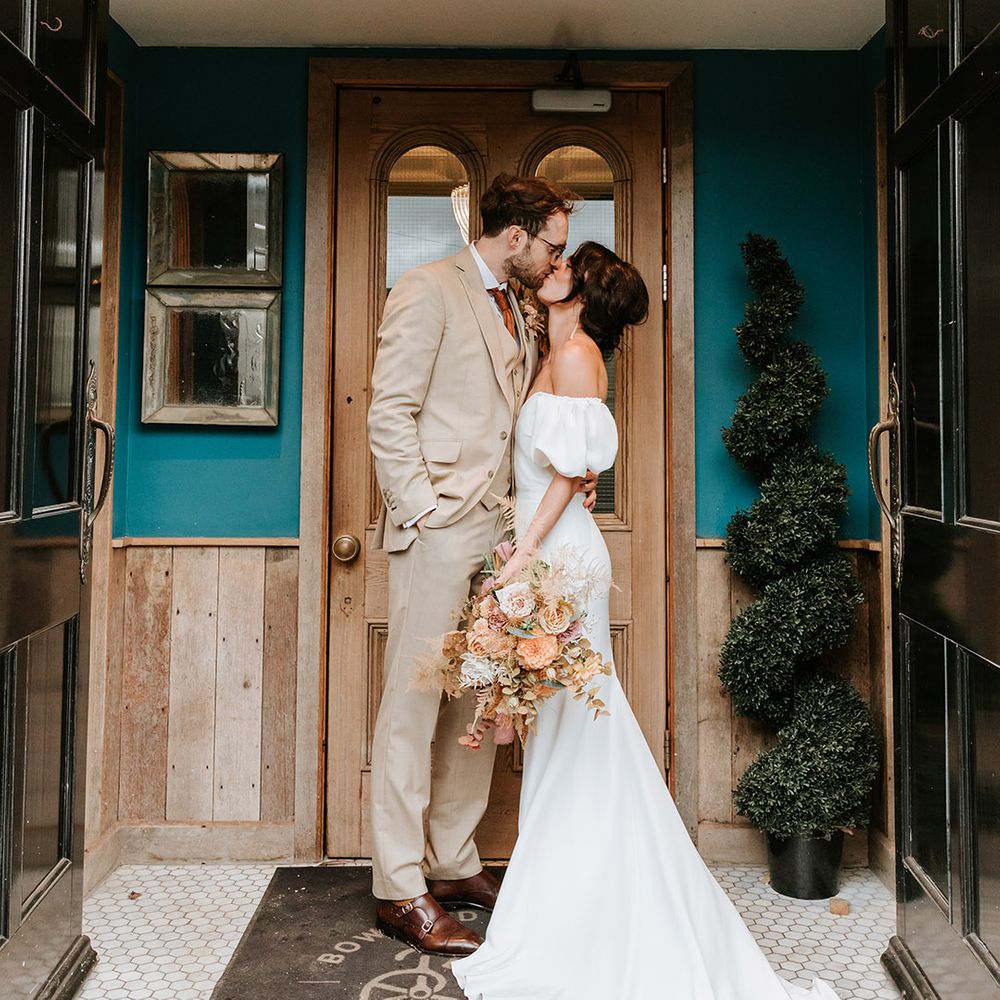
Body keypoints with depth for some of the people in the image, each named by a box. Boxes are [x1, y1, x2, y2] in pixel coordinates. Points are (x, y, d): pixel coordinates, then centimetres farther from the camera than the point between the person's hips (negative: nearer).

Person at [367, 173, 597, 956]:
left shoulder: (516, 313, 21)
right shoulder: (429, 289, -4)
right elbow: (389, 414, -10)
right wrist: (421, 508, -14)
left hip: (495, 530, 8)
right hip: (439, 529, -8)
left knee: (479, 705, 10)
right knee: (414, 705, -3)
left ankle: (453, 864, 22)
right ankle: (400, 890, 6)